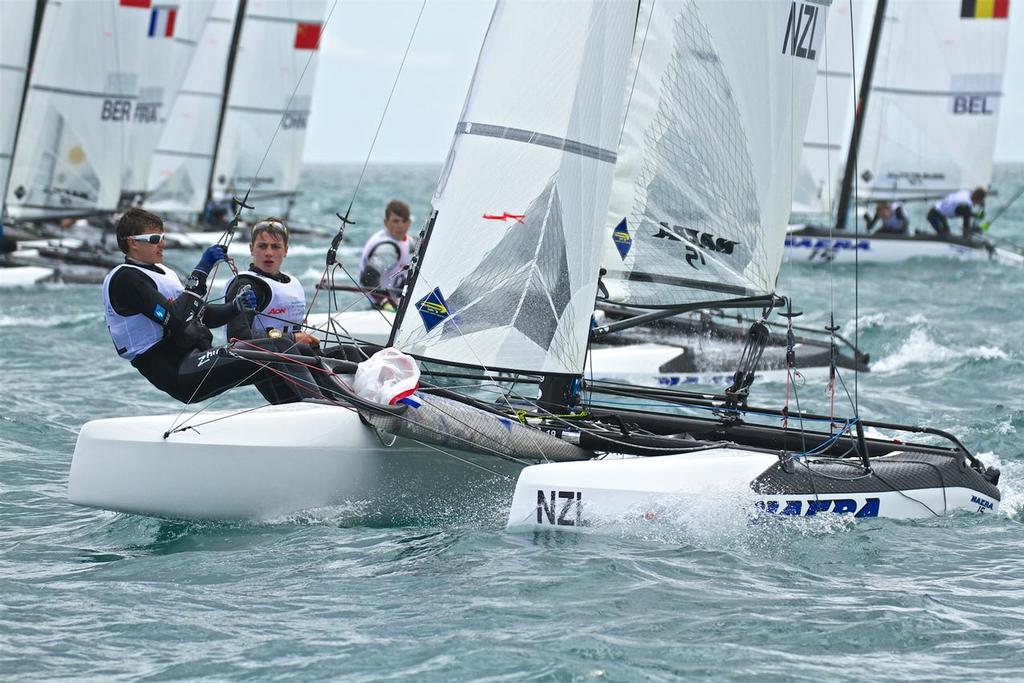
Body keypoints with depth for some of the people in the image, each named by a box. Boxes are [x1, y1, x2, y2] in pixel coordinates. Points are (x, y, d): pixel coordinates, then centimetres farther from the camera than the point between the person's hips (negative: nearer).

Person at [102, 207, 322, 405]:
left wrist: (238, 305, 4)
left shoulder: (163, 273, 24)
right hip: (176, 372, -10)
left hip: (197, 360, 10)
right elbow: (175, 319, -19)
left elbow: (202, 316, 23)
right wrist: (200, 273, -17)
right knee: (276, 351, -18)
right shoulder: (125, 279, -7)